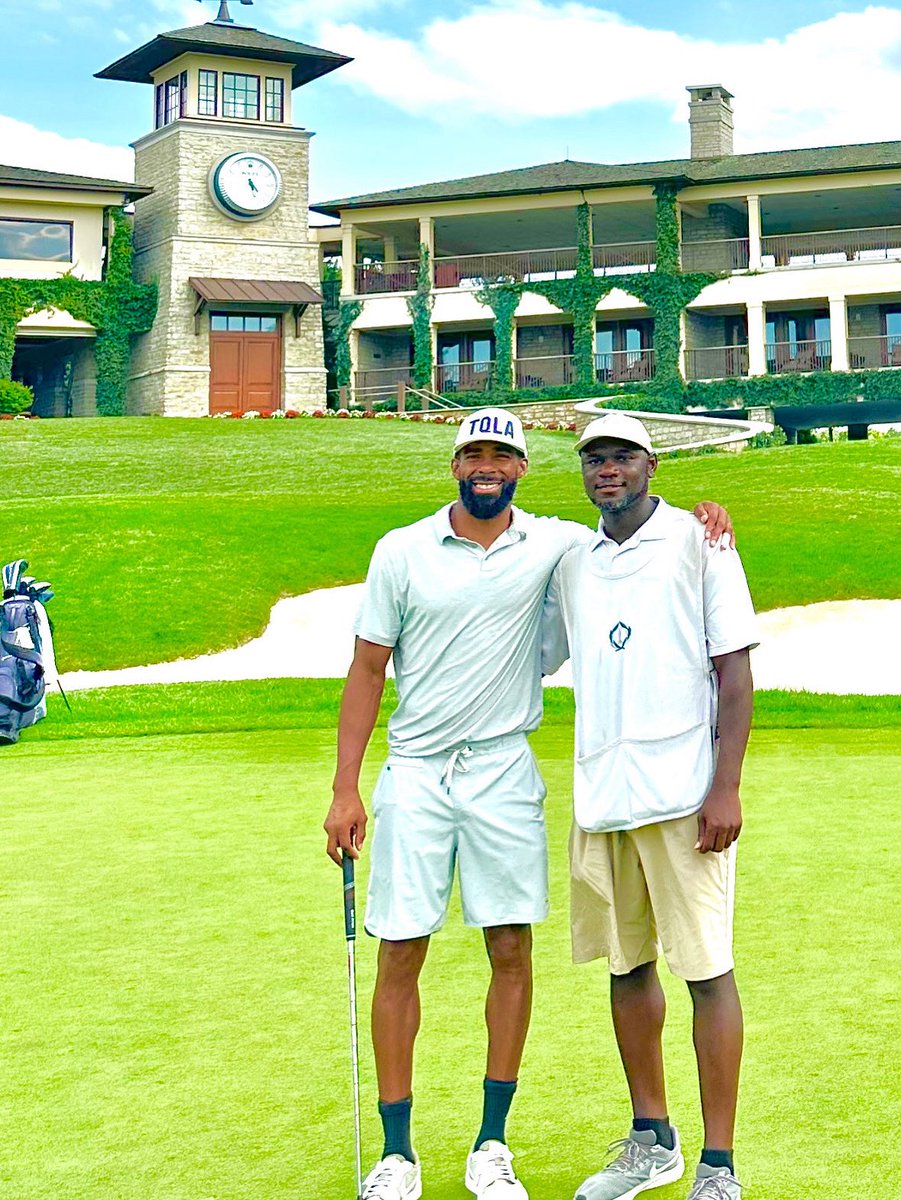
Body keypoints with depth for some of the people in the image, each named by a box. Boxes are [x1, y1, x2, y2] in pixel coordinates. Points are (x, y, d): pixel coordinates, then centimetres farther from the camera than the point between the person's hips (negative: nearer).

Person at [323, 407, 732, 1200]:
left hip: (505, 771, 1)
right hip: (416, 773, -1)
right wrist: (346, 790, -3)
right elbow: (367, 671, 2)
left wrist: (699, 522, -11)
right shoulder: (402, 552, -1)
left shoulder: (553, 545, 2)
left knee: (512, 950, 3)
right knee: (400, 956, 0)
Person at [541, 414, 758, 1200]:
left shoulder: (698, 542, -1)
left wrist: (727, 787, -12)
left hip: (682, 794, -5)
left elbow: (735, 674, -5)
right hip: (600, 796, 6)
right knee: (627, 967, 13)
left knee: (706, 972, -3)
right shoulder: (572, 565, 13)